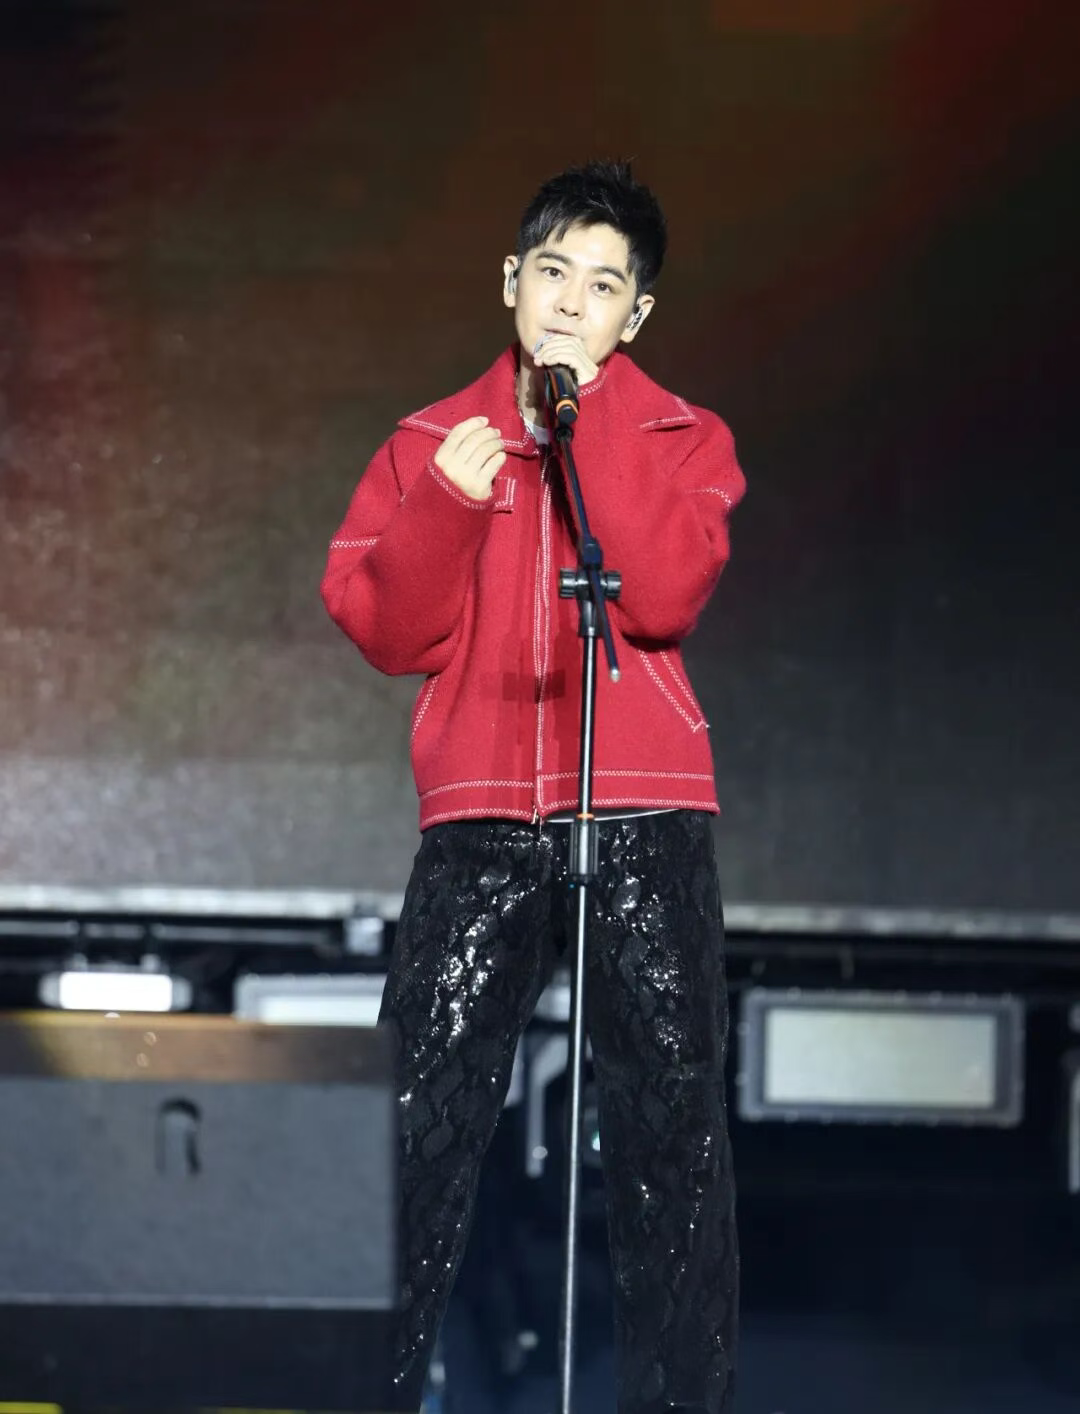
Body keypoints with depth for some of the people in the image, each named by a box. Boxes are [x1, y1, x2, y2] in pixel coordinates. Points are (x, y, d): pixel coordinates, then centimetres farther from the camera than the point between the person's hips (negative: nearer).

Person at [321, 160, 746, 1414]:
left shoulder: (680, 440, 9)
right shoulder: (433, 440, 13)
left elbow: (664, 596, -9)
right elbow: (386, 631, 5)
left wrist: (584, 416, -8)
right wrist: (444, 503, -11)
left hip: (643, 816, -1)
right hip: (480, 815, 1)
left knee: (669, 1121, -1)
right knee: (426, 1114, -5)